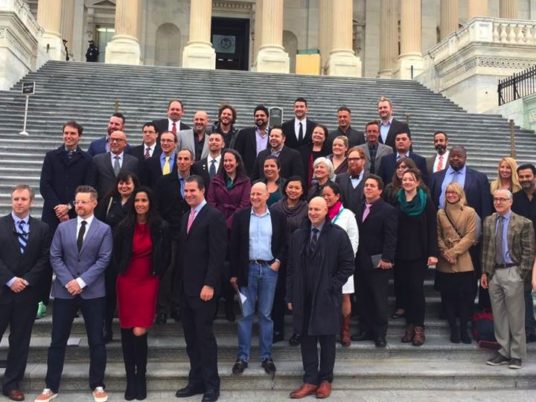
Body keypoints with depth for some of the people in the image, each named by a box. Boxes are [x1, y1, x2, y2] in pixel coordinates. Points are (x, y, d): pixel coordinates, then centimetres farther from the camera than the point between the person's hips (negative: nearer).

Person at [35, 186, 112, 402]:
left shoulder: (104, 229, -1)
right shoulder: (63, 227, 7)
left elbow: (103, 260, -8)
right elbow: (55, 257, 2)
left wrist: (82, 281, -15)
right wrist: (68, 281, -10)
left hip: (93, 292, -2)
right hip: (64, 291, 2)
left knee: (96, 341, 5)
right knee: (58, 341, 8)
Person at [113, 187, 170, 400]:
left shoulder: (161, 227, -6)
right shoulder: (124, 226, -3)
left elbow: (166, 256, 2)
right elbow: (116, 254, 8)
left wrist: (156, 274, 3)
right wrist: (122, 271, 9)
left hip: (149, 281, -2)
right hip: (126, 281, 2)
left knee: (139, 332, -8)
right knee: (126, 331, 6)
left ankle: (140, 378, 12)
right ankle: (131, 379, 20)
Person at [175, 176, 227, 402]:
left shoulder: (214, 216, -10)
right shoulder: (186, 217, 15)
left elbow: (217, 254, -15)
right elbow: (183, 251, 15)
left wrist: (209, 284, -20)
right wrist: (180, 282, 9)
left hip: (204, 287, -8)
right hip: (186, 287, 8)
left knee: (204, 335, -1)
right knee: (191, 336, 11)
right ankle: (196, 380, 22)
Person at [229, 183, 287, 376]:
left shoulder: (278, 217, 3)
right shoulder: (241, 216, 1)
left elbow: (284, 244, 8)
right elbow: (234, 246, 2)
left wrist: (278, 261, -7)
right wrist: (234, 273, -1)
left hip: (269, 269, 0)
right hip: (248, 269, 0)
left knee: (266, 314, 8)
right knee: (245, 314, 5)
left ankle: (266, 356, 17)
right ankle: (242, 357, 13)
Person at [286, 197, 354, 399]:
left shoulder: (338, 235, -5)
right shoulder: (298, 235, 6)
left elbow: (348, 264, -3)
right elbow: (291, 267, 8)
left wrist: (332, 286, -9)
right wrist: (291, 296, 4)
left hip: (327, 297, -3)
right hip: (303, 297, 3)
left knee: (327, 340, 9)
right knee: (306, 339, 8)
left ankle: (325, 380, 23)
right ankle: (310, 380, 17)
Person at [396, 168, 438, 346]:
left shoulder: (426, 201, -2)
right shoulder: (396, 201, 5)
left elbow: (432, 228, -5)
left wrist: (433, 253, -12)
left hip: (419, 253, -3)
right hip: (401, 253, 3)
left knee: (416, 288, -3)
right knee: (405, 288, 6)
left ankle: (419, 327, 6)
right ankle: (410, 325, 16)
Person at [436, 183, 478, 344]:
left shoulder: (470, 212, -1)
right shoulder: (440, 213, 7)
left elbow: (470, 236, -6)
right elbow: (438, 236, 6)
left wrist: (454, 252, -12)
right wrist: (445, 252, -9)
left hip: (464, 262, -2)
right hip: (445, 263, 2)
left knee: (465, 296, 2)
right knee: (448, 296, 5)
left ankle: (464, 329, 15)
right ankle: (454, 329, 17)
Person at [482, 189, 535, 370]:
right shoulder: (488, 221, 8)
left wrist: (521, 274, -10)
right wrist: (485, 272, 8)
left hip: (512, 273, -4)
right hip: (493, 273, 5)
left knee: (516, 316, 4)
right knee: (498, 315, 11)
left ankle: (517, 355, 16)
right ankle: (504, 352, 23)